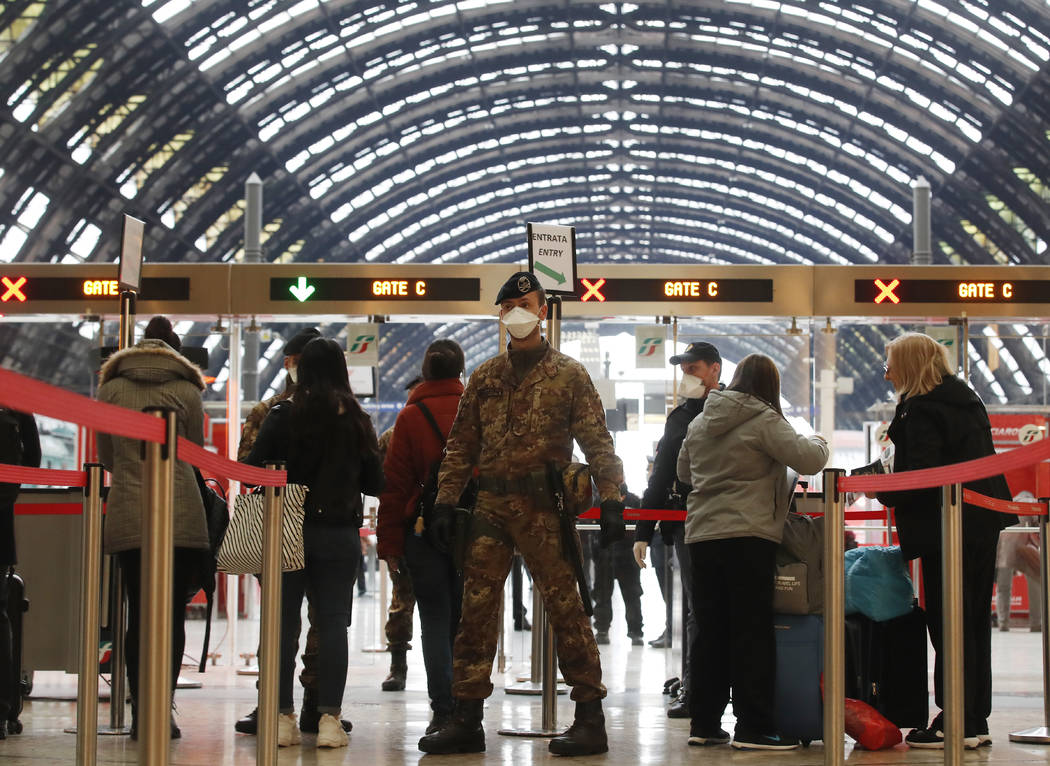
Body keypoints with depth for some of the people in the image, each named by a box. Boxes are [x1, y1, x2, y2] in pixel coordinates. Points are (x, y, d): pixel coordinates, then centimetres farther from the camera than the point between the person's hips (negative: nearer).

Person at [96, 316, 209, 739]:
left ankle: (140, 713, 5)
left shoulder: (111, 388, 9)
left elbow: (105, 456, 14)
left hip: (127, 515, 2)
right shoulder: (186, 391, 4)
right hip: (181, 515, -2)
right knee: (172, 615, 3)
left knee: (137, 614, 7)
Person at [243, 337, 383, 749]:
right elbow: (375, 483, 5)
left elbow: (251, 469, -7)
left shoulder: (283, 415, -5)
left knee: (283, 622, 6)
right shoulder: (356, 420, 0)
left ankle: (283, 718, 6)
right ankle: (329, 718, 0)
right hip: (339, 533, 1)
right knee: (333, 623, 4)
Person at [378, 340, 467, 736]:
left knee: (435, 620, 4)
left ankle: (443, 710, -3)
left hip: (424, 531, -1)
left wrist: (390, 544, 1)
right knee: (464, 621, 10)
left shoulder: (410, 417, -2)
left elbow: (395, 483, -2)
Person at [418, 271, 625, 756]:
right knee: (474, 610, 3)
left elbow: (596, 442, -1)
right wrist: (446, 501, 7)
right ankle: (466, 720, 9)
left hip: (544, 507, -4)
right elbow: (461, 444, 16)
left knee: (565, 608, -4)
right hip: (491, 507, 5)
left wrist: (610, 501, -9)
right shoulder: (484, 378, 15)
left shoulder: (568, 375, 3)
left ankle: (590, 720, 2)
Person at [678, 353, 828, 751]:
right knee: (753, 633, -3)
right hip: (748, 538, -6)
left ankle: (704, 723, 12)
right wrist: (818, 442, 7)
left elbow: (684, 472, 26)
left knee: (710, 631, 10)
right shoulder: (765, 421, -8)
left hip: (701, 536, 6)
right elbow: (807, 460, -13)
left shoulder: (699, 422, 13)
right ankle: (753, 726, -4)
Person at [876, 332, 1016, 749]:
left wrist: (884, 493, -5)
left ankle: (955, 724, -4)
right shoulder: (967, 399, 15)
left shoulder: (920, 410, -14)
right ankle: (976, 721, 17)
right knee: (974, 623, 12)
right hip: (983, 524, 9)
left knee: (948, 625, -5)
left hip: (946, 530, -9)